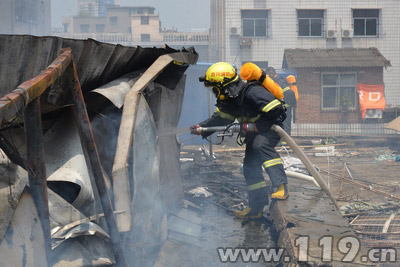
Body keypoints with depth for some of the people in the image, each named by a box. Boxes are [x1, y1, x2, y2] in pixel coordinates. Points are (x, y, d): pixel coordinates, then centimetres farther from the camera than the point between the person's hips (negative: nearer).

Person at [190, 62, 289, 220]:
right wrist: (202, 128, 5)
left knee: (260, 144, -37)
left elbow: (275, 109, -35)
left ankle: (281, 187, -42)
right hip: (254, 131, 9)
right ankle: (256, 208, 15)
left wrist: (257, 126, -30)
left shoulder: (252, 93, -32)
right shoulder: (227, 100, -3)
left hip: (271, 126, -9)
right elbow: (220, 118, 13)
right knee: (250, 165, 6)